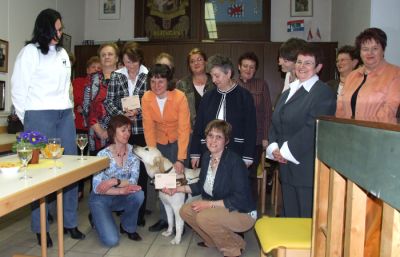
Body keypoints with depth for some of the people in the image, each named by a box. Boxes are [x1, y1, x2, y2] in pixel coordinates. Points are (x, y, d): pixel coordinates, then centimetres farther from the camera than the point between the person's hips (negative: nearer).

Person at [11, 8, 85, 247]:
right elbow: (18, 87, -2)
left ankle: (70, 222, 16)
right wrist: (26, 118, 2)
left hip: (65, 115, 6)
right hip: (39, 116, -6)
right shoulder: (30, 51, -2)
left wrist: (70, 110, 15)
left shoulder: (62, 52, 17)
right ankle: (41, 228, 11)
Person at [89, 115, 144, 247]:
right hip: (101, 199, -3)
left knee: (138, 194, -30)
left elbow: (134, 181, -17)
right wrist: (122, 190, -33)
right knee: (111, 240, -18)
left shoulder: (133, 152, -10)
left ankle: (128, 227, -1)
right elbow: (97, 188, -22)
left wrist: (114, 181, -33)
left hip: (120, 198, 3)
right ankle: (97, 218, 16)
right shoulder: (103, 155, -19)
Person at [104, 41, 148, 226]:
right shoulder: (116, 76, 9)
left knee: (141, 170, 3)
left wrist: (139, 111, -13)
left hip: (142, 130, -1)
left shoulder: (148, 76, 2)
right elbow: (108, 102, 5)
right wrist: (122, 114, -11)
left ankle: (139, 213, 17)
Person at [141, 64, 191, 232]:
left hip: (178, 140, -3)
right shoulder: (146, 98, -15)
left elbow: (184, 128, -25)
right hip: (160, 141, 3)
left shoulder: (179, 97, -25)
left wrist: (180, 159, -29)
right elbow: (148, 127, -13)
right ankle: (164, 218, 19)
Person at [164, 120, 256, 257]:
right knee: (185, 210, -2)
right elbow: (201, 186, 11)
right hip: (217, 208, 8)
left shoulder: (234, 161, -24)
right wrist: (177, 189, 1)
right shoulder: (207, 156, -2)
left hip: (242, 213, -8)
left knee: (204, 217, -29)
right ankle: (214, 240, 17)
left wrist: (209, 204, -25)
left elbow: (240, 199, -26)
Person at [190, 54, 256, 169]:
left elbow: (250, 128, -4)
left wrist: (247, 157, -8)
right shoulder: (208, 96, 8)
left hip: (236, 155, -3)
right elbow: (198, 126, 10)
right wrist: (195, 153, 7)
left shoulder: (244, 96, -3)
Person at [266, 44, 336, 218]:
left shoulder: (323, 92, -9)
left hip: (308, 169, -7)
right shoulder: (288, 92, 17)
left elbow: (313, 129, -18)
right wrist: (274, 148, -2)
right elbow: (275, 122, 15)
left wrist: (285, 151, -14)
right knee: (289, 216, 17)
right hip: (286, 167, 7)